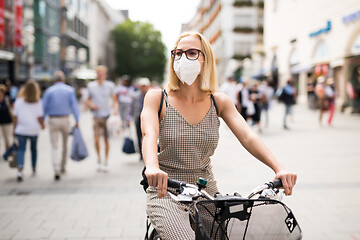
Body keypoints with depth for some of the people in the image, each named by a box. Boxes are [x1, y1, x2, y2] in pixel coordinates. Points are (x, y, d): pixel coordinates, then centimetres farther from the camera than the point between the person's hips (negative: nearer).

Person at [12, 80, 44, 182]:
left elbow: (15, 117, -1)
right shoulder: (38, 103, -6)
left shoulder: (19, 101, -3)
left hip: (21, 130, 0)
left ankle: (20, 169, -20)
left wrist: (14, 128, 8)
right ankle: (34, 169, 30)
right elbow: (39, 118, -8)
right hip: (34, 130, 0)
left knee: (21, 149, 1)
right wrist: (42, 125, 10)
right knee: (34, 148, 18)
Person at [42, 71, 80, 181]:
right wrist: (77, 120, -4)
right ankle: (63, 167, 29)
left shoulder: (49, 91, 0)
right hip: (65, 119, 1)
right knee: (65, 144, 17)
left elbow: (44, 107, 0)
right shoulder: (70, 90, 1)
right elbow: (74, 105, -5)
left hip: (53, 120, -1)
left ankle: (56, 170, -12)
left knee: (54, 146, 1)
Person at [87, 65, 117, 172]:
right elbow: (88, 100, 15)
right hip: (96, 116, 0)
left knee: (106, 140, 3)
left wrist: (115, 108, -12)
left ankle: (106, 162, 15)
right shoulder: (90, 85, 5)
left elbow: (114, 100, 6)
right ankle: (99, 159, 11)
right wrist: (91, 105, -7)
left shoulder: (110, 85, 2)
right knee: (97, 139, -9)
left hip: (107, 116, 0)